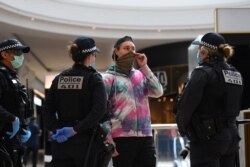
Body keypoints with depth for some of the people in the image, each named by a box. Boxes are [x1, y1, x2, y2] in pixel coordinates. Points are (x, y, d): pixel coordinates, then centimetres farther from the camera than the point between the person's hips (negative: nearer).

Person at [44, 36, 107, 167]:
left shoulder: (59, 78, 9)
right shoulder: (94, 78, -5)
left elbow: (48, 108, 3)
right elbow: (99, 110, -18)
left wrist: (55, 129, -5)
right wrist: (76, 129, -17)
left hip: (60, 141, 4)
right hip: (85, 140, -4)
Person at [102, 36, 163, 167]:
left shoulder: (141, 75, 15)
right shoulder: (109, 77, 1)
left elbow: (158, 92, 1)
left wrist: (144, 67, 0)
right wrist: (108, 138, -14)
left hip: (145, 136, 5)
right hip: (122, 137, -5)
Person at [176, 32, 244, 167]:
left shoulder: (203, 73, -13)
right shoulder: (235, 74, 10)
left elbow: (186, 106, -15)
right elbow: (236, 108, 12)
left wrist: (183, 129, 1)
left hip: (207, 139, -7)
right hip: (231, 136, 8)